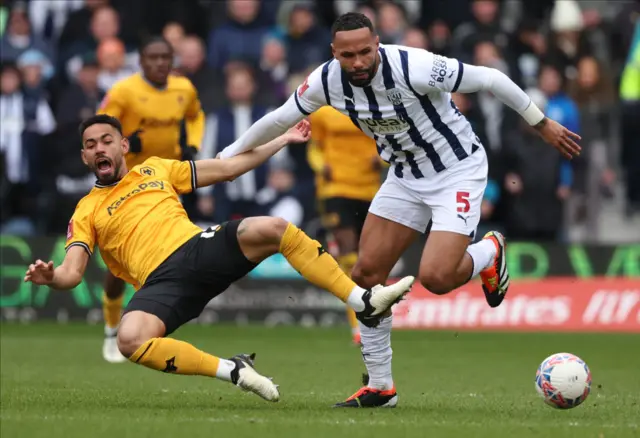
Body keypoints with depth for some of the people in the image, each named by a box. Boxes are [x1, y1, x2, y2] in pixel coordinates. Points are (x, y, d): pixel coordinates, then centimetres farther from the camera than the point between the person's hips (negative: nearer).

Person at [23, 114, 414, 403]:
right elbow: (72, 272, 5)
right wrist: (51, 276, -20)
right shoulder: (87, 210, 16)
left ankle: (364, 302, -18)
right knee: (130, 340, -35)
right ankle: (234, 372, -22)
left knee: (271, 229, -25)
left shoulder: (155, 169, 23)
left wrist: (284, 140, 21)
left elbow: (229, 168, 25)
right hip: (161, 282, -2)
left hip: (201, 248, 2)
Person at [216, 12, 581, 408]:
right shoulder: (327, 81, -13)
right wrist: (227, 157, 12)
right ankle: (380, 387, 11)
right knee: (367, 274, -1)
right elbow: (280, 119, 5)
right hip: (406, 176, 6)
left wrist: (543, 124, -12)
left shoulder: (414, 68, -31)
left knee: (435, 278, -21)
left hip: (458, 171, -6)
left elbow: (489, 79, -20)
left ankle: (489, 253, 15)